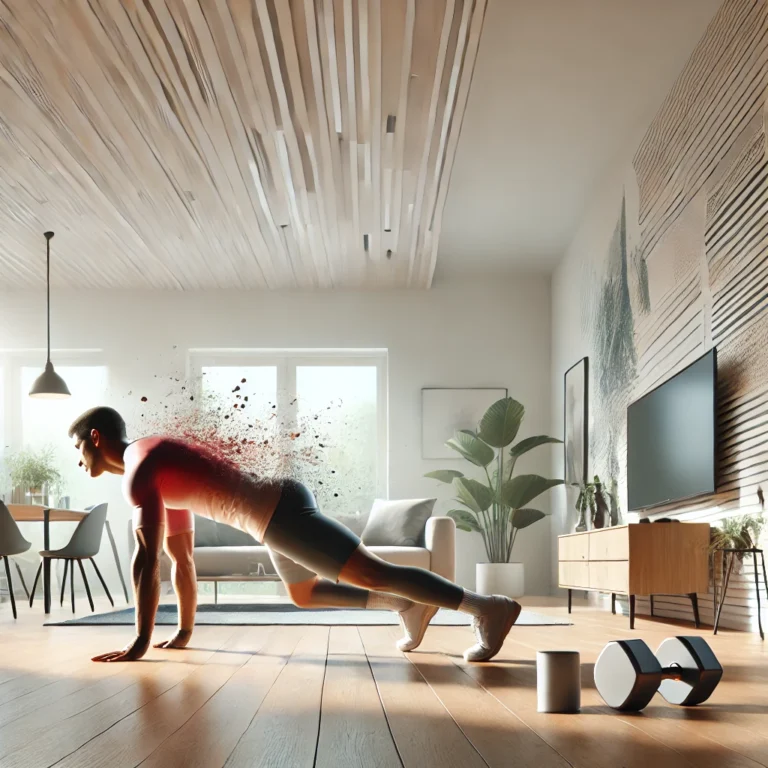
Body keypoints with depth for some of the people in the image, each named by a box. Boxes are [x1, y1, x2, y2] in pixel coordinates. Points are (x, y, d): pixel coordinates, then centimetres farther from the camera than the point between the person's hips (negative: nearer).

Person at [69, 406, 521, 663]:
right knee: (304, 594, 30)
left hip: (279, 515, -10)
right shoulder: (159, 470, 23)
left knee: (373, 575, -12)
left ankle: (488, 607, -12)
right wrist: (185, 631, 30)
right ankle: (408, 605, 27)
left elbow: (147, 560, -16)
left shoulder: (139, 469, -8)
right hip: (279, 508, 10)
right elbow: (182, 559, 28)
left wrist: (141, 642, -13)